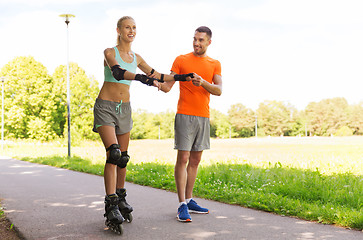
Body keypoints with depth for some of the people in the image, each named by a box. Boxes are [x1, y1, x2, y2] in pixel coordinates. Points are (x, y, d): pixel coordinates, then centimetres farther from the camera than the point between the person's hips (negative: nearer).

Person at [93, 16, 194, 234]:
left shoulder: (136, 58, 10)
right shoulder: (110, 52, -6)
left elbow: (157, 76, 20)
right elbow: (118, 72, -27)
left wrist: (182, 77, 13)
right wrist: (141, 78, -45)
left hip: (124, 109, 6)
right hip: (105, 107, -6)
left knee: (123, 157, 8)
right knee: (113, 153, -20)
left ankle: (121, 198, 23)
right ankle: (112, 207, -21)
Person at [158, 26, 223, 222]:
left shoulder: (215, 64, 12)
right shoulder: (181, 60, 4)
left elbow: (218, 90, -2)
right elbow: (167, 86, -2)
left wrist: (203, 82, -21)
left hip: (203, 117, 4)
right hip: (185, 115, -4)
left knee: (195, 160, 8)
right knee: (183, 158, -9)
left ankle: (189, 201, 16)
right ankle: (182, 205, -9)